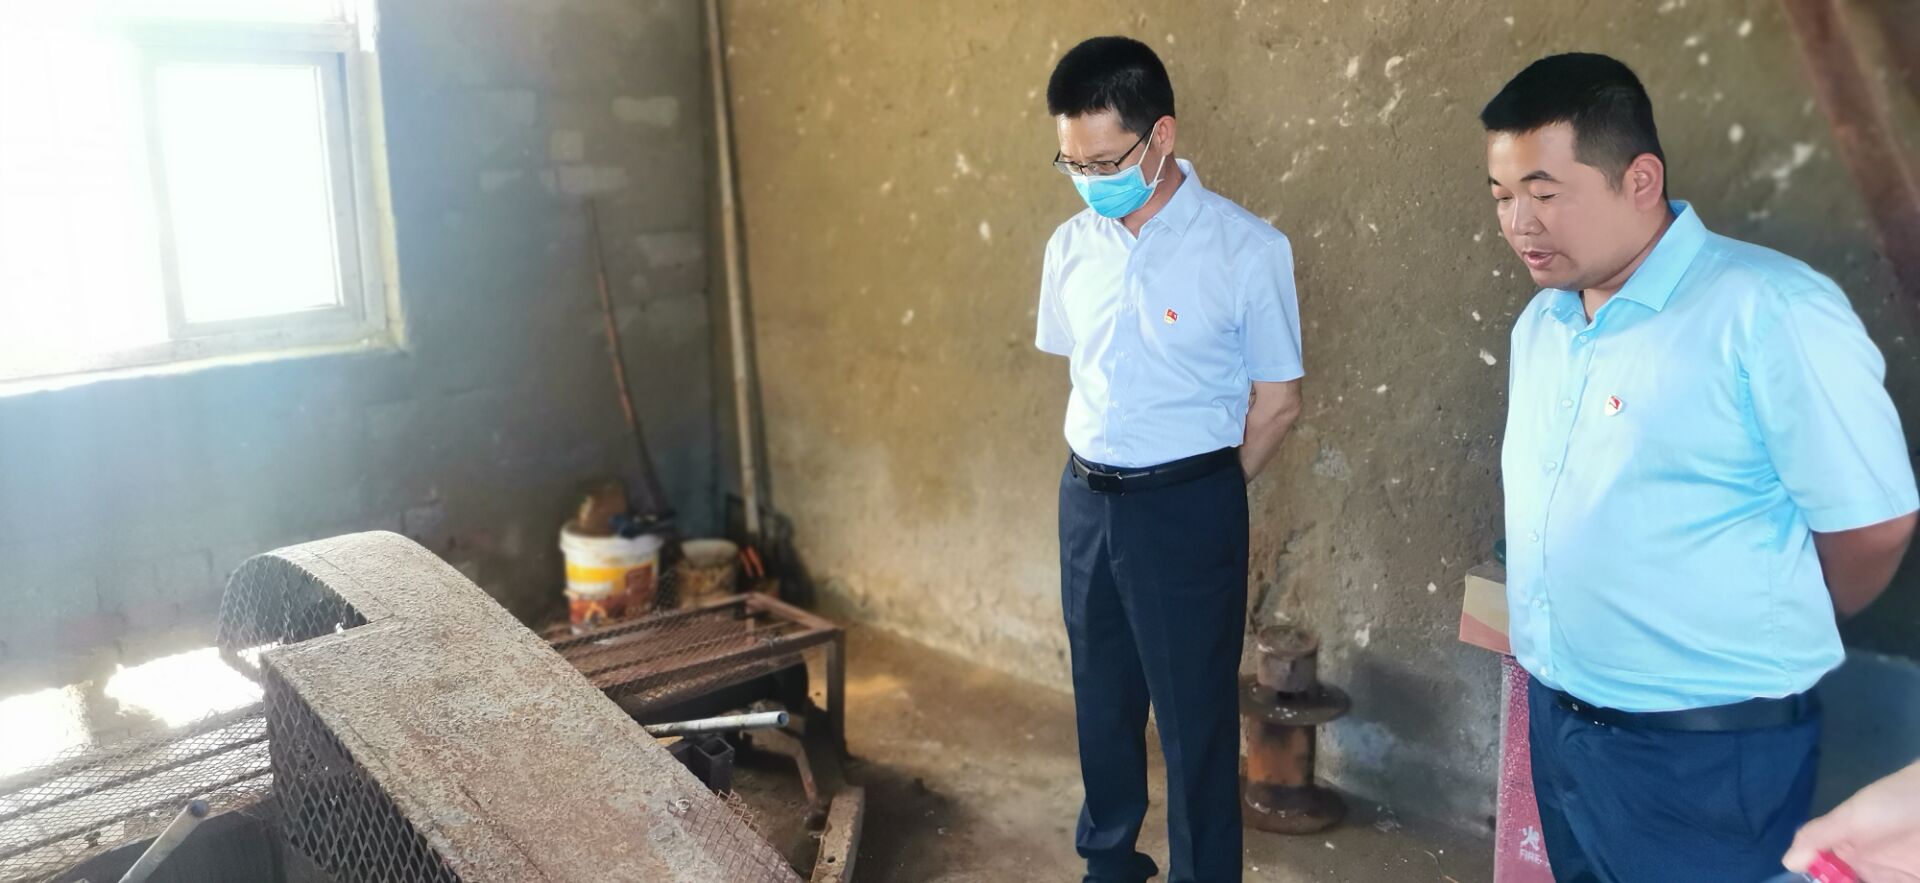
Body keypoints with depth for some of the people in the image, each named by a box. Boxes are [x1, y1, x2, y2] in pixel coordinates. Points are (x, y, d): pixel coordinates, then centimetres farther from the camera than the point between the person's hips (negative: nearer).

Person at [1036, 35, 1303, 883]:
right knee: (1102, 697, 19)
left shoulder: (1247, 249, -14)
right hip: (1086, 498, 5)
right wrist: (1102, 475, 13)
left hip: (1189, 508, -5)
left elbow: (1277, 400, -6)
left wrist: (1199, 495, 2)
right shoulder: (1070, 246, 2)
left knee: (1195, 713, 5)